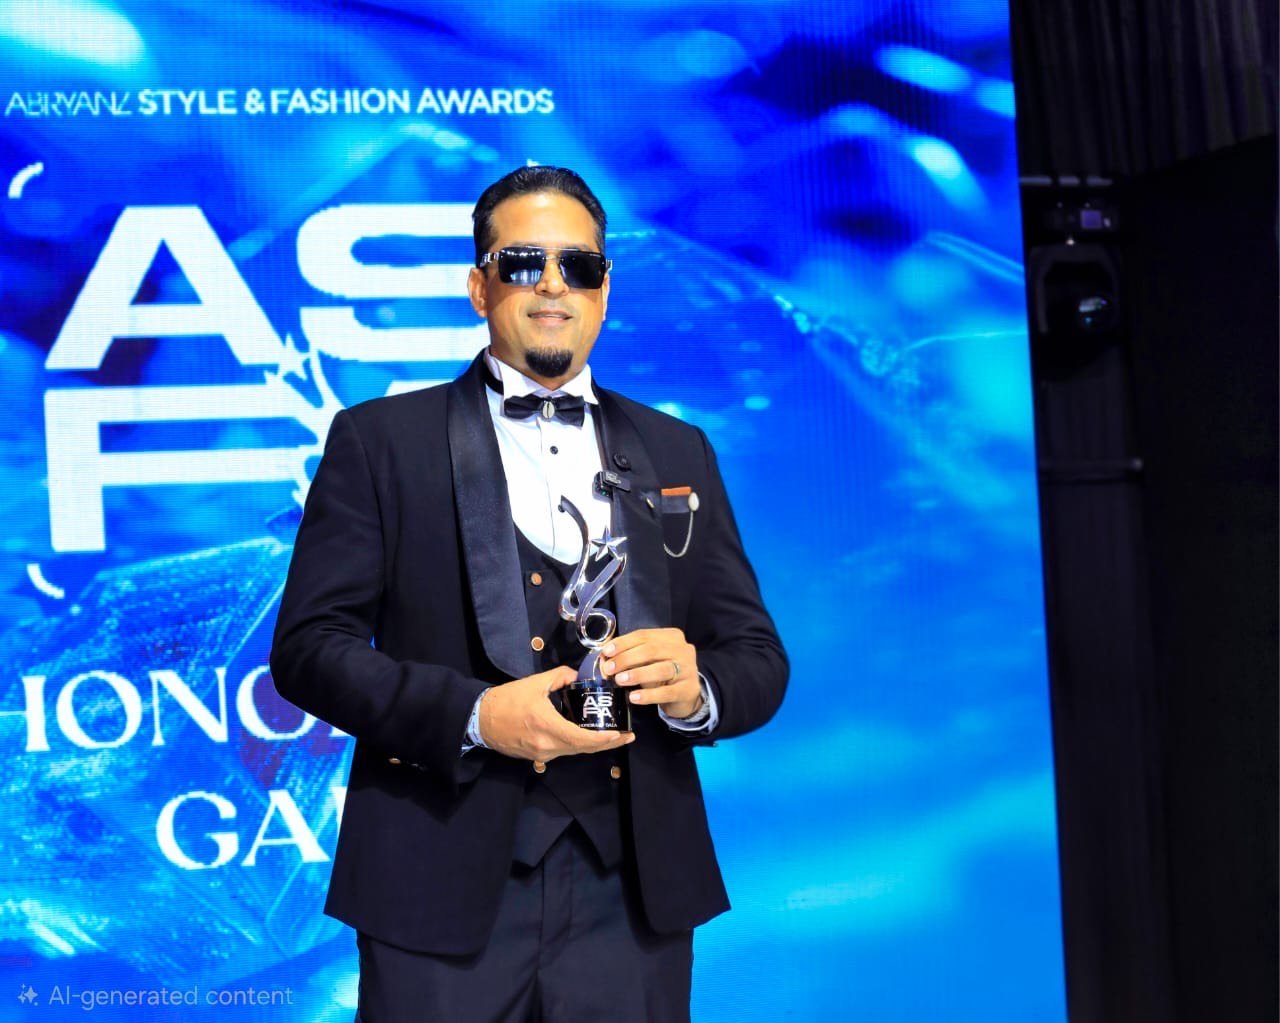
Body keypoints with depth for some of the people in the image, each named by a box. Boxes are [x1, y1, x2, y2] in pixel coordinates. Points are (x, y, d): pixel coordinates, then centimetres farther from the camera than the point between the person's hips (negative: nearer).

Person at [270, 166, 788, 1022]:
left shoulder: (678, 453, 12)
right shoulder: (381, 439, 3)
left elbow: (759, 657, 11)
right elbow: (308, 643, -3)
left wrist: (694, 687, -12)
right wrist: (473, 714, -17)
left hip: (631, 895, 3)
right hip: (444, 890, -2)